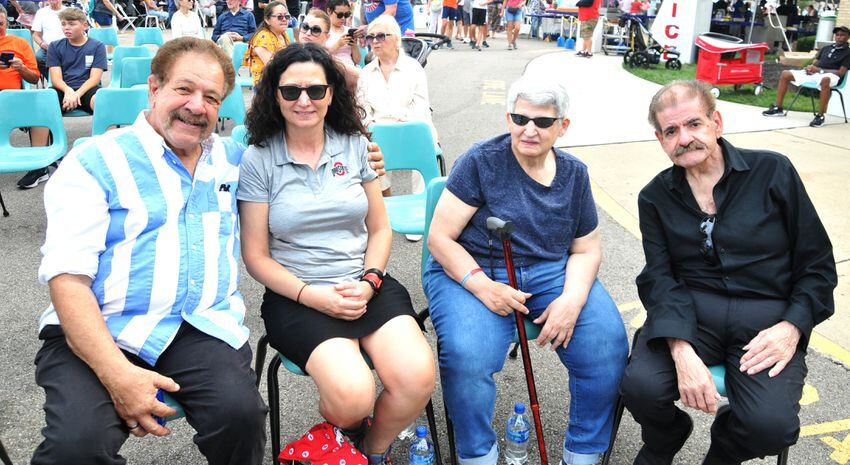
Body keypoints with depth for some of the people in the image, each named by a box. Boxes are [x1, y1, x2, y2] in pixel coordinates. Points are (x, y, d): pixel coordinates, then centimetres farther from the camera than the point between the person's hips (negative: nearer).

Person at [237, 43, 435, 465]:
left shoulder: (355, 146, 7)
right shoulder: (258, 160, -2)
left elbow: (380, 229, 11)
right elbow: (256, 255, -1)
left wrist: (369, 281, -7)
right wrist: (312, 296, -14)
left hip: (367, 286, 3)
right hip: (296, 295, -3)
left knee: (416, 378, -22)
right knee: (352, 395, -27)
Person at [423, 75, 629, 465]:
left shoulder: (574, 173, 7)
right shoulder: (480, 162, -6)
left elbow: (587, 249, 12)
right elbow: (440, 238, -7)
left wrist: (572, 298, -10)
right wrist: (482, 286, -22)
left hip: (551, 273, 4)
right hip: (473, 272, -3)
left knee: (608, 346, -21)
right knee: (467, 358, -31)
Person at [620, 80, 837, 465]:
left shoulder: (773, 171, 3)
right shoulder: (655, 197, 8)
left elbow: (817, 263, 6)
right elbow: (660, 277, -3)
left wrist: (791, 327, -11)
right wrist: (682, 351, -20)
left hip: (767, 314, -1)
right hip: (690, 310, 1)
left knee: (771, 426, -25)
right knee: (641, 386, -26)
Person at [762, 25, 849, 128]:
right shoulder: (825, 49, 24)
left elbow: (841, 72, -7)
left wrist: (819, 70, -16)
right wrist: (810, 67, -3)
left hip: (830, 76, -7)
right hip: (814, 74, 7)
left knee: (825, 80, -45)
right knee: (785, 74, -5)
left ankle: (820, 115, -40)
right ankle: (778, 108, -5)